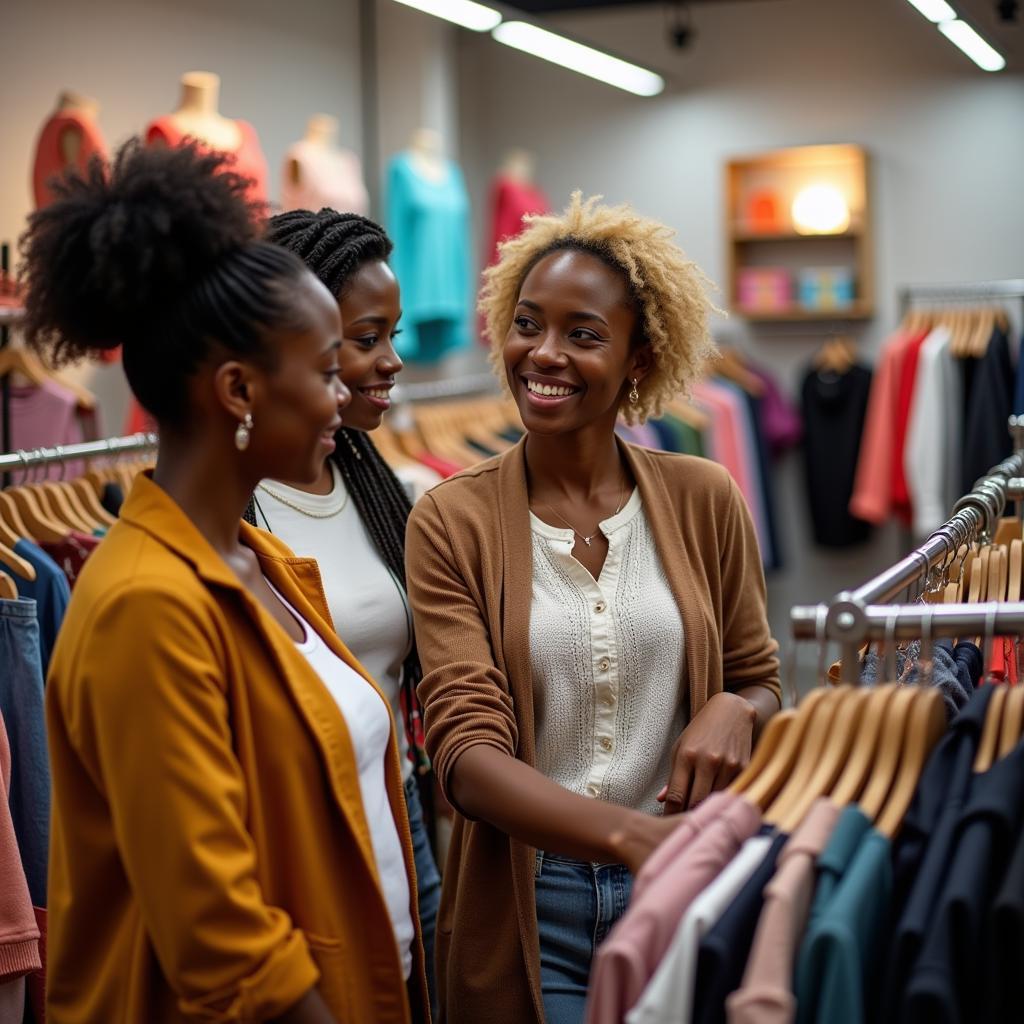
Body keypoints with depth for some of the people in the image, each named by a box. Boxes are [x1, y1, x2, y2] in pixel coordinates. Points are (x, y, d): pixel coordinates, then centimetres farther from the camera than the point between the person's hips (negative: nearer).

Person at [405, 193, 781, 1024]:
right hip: (527, 909, -1)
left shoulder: (705, 501, -2)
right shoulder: (451, 521, -8)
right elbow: (466, 749, -15)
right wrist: (628, 836, -30)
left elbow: (760, 680, 10)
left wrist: (734, 710, -14)